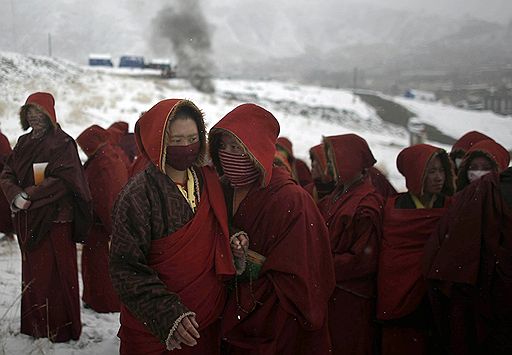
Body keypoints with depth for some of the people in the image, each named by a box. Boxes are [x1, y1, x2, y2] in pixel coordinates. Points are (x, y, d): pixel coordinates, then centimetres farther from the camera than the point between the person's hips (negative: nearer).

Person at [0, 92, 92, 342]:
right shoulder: (24, 143, 13)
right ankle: (34, 325, 23)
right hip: (27, 220, 6)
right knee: (31, 274, 12)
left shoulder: (63, 143, -7)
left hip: (55, 220, -6)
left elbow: (63, 180, -17)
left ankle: (60, 328, 9)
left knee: (56, 275, -2)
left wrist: (28, 195, -18)